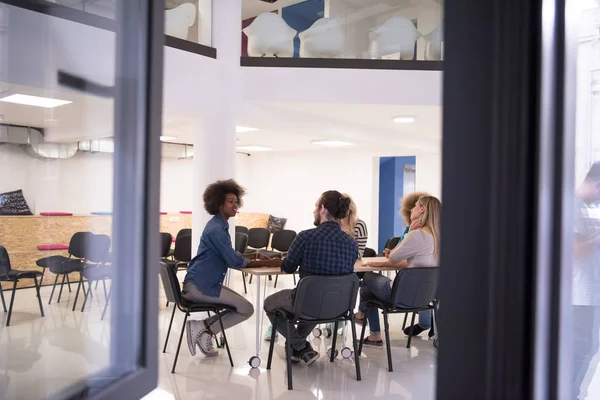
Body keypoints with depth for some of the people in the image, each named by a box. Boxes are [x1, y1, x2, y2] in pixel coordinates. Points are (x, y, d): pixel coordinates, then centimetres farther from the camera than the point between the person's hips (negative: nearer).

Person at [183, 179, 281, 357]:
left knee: (242, 306, 11)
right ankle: (203, 328, -4)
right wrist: (268, 263, -13)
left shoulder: (220, 226, 15)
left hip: (205, 282, 10)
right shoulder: (216, 229, -17)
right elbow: (235, 262, -19)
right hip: (199, 284, -10)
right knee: (246, 309, -8)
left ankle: (203, 327, 4)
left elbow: (231, 255, 23)